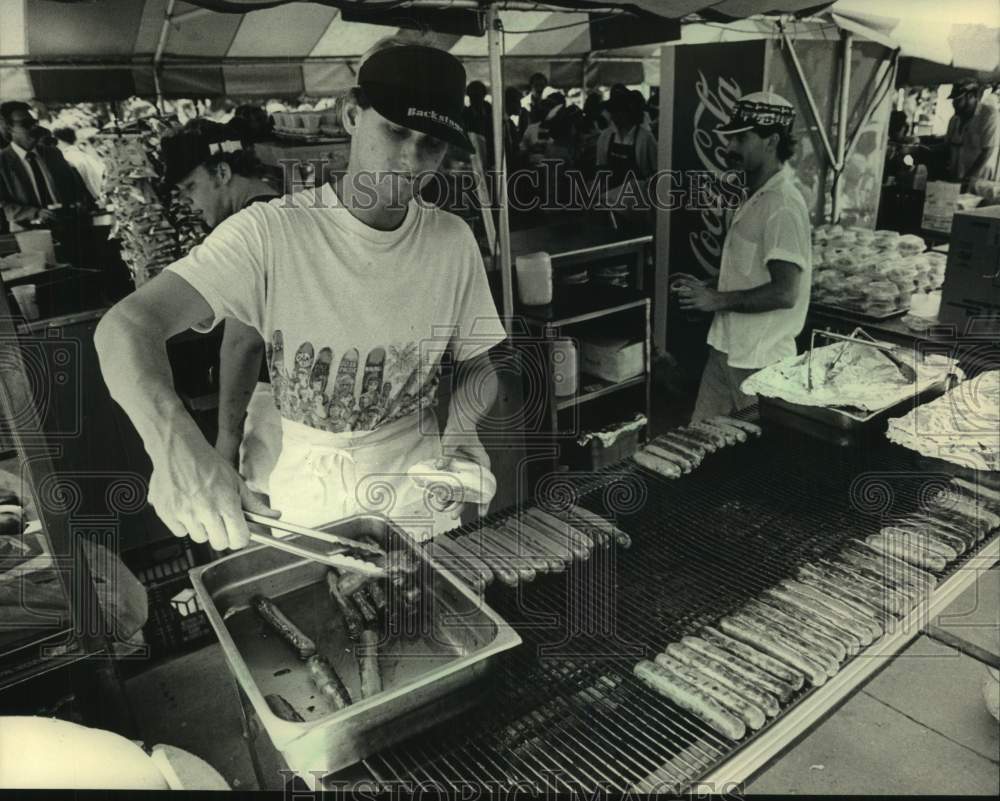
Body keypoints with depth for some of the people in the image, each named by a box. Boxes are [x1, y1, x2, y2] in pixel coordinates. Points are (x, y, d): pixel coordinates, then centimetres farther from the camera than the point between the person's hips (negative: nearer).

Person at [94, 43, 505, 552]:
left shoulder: (453, 241, -5)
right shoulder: (271, 231, -17)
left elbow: (478, 364, 6)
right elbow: (126, 326, -26)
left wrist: (460, 429, -16)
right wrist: (173, 438, -46)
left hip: (421, 500, 2)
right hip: (309, 509, -2)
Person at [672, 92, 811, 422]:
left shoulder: (783, 206, -18)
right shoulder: (752, 198, 13)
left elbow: (785, 292, -25)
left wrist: (718, 300, -18)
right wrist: (706, 291, 7)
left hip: (759, 362, -9)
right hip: (727, 348, 9)